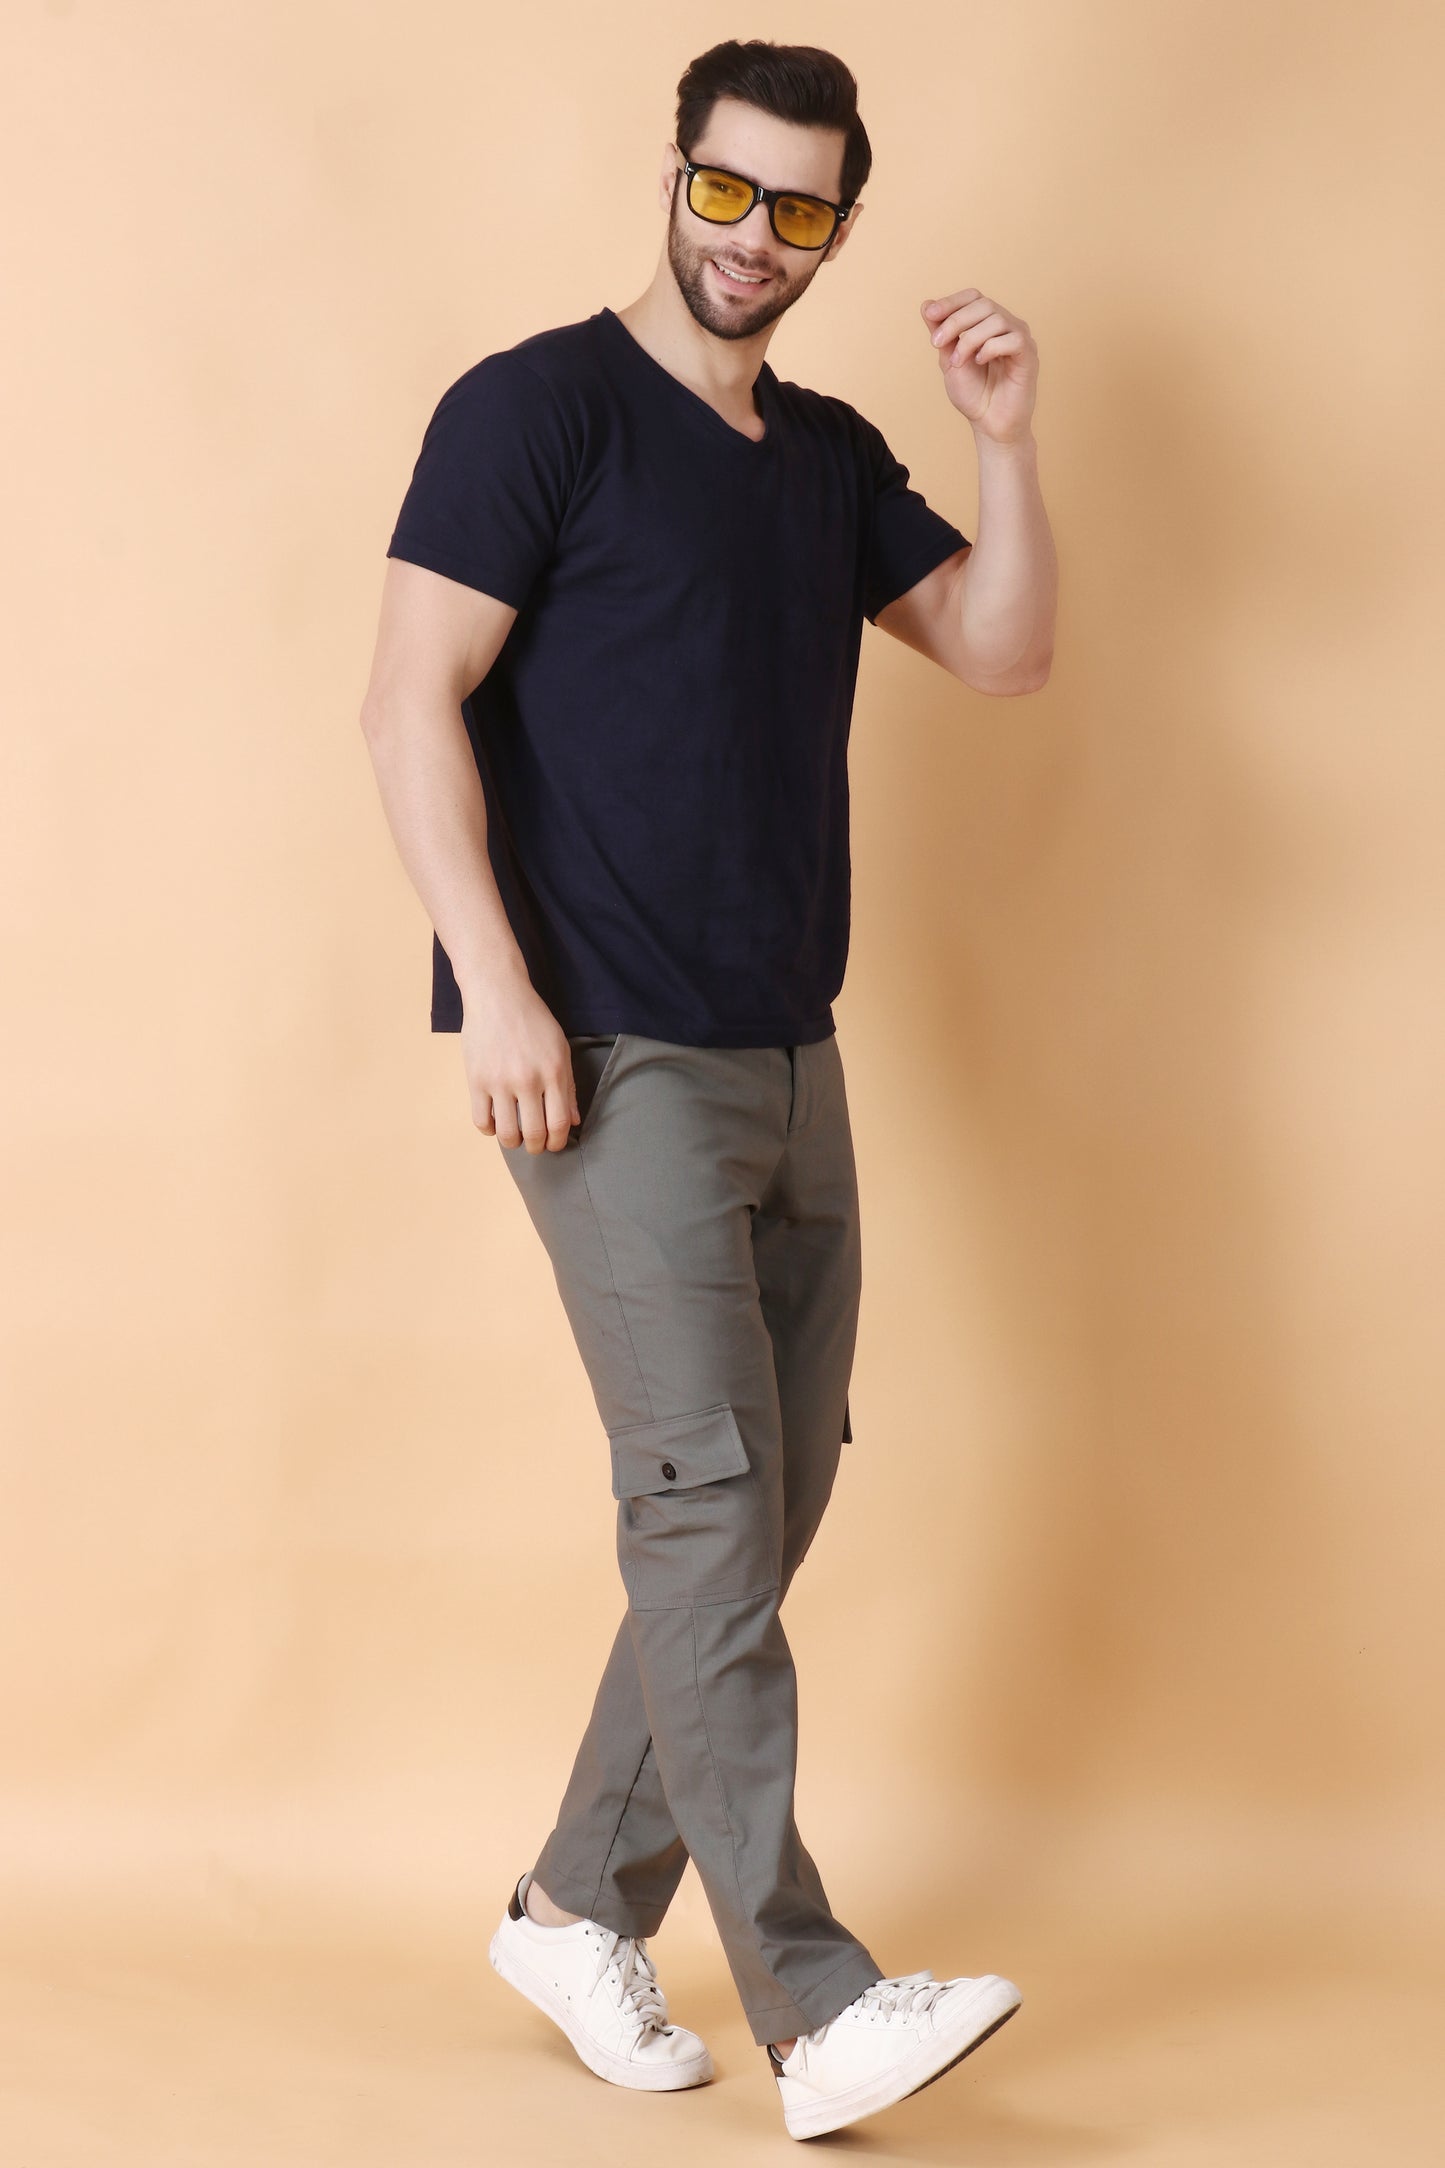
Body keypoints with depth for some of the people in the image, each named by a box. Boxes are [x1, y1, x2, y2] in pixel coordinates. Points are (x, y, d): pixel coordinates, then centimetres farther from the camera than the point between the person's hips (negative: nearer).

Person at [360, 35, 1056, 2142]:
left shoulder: (833, 458, 16)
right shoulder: (539, 406, -4)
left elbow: (1006, 649, 15)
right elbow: (412, 702, -11)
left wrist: (1009, 441, 1)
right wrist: (494, 982, -19)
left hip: (793, 1062, 8)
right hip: (615, 1058, -8)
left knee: (765, 1510, 9)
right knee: (707, 1498, -12)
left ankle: (581, 1909, 23)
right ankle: (815, 2008, -10)